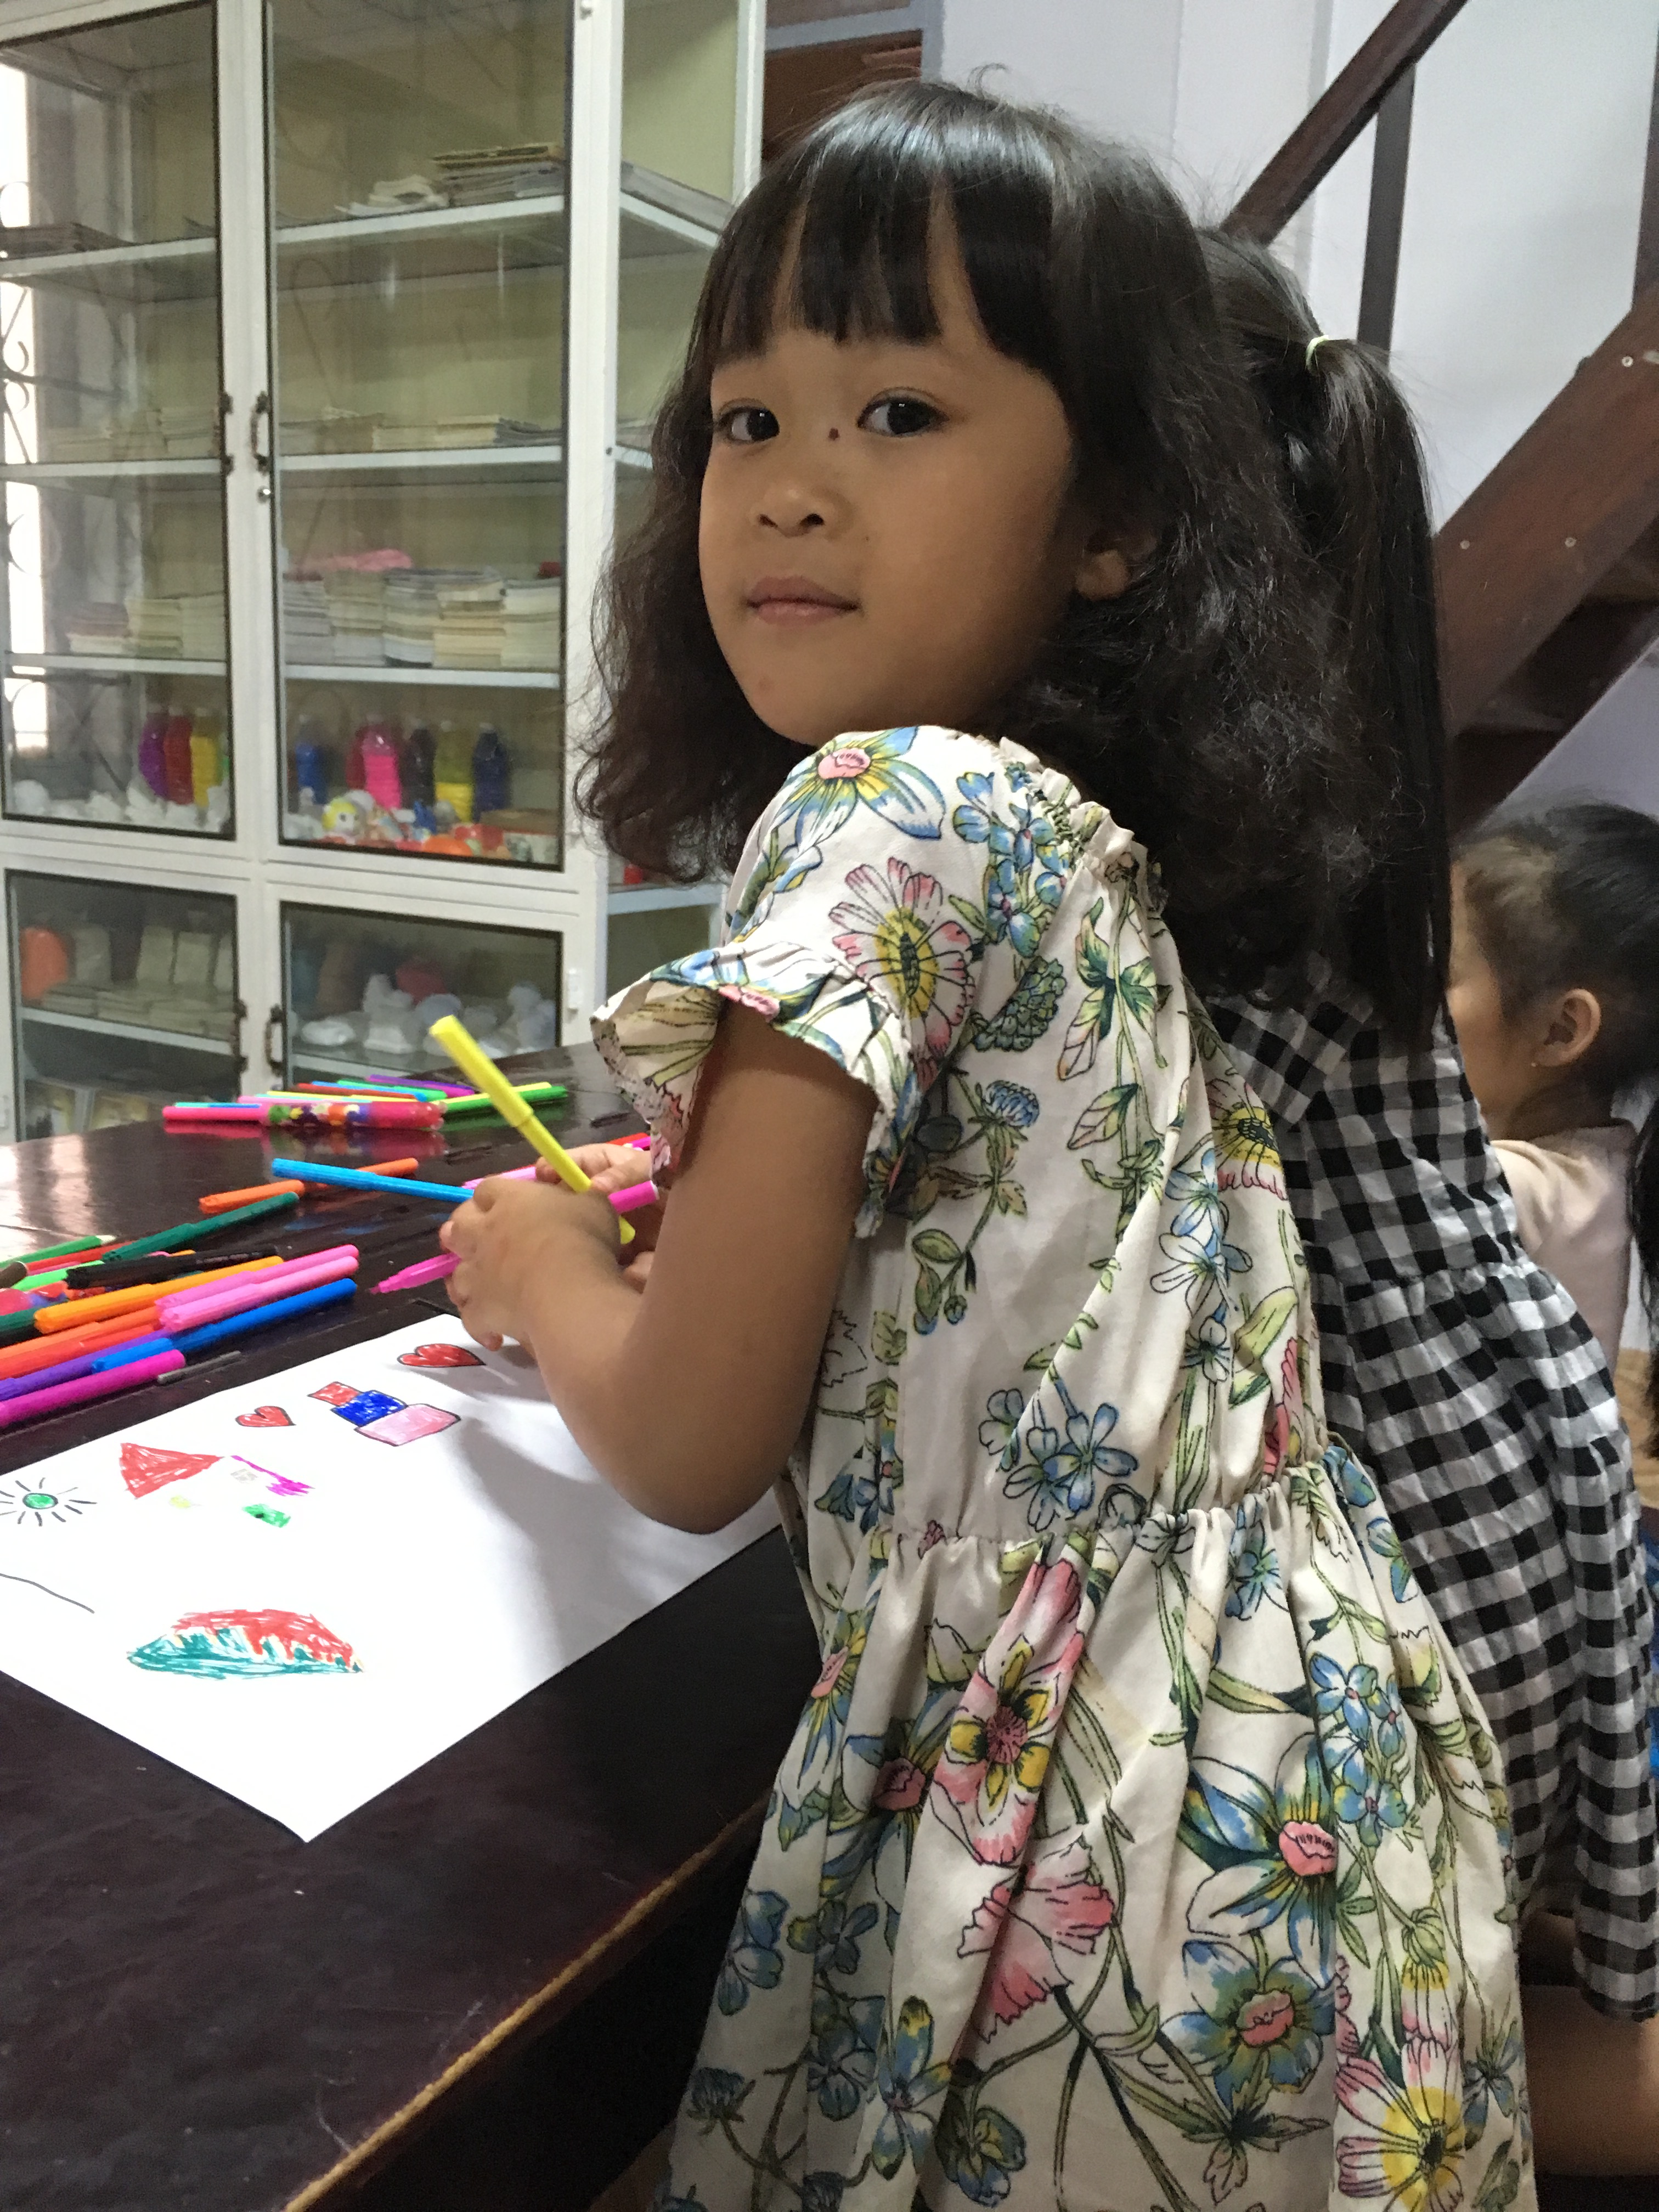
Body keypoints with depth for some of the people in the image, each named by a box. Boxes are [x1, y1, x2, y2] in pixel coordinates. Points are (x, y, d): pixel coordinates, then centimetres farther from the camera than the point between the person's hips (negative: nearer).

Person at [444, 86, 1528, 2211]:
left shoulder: (881, 813, -20)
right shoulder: (1099, 840, 6)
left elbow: (692, 1448, -16)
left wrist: (541, 1274, 3)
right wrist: (676, 1226, 15)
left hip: (1091, 1829, -8)